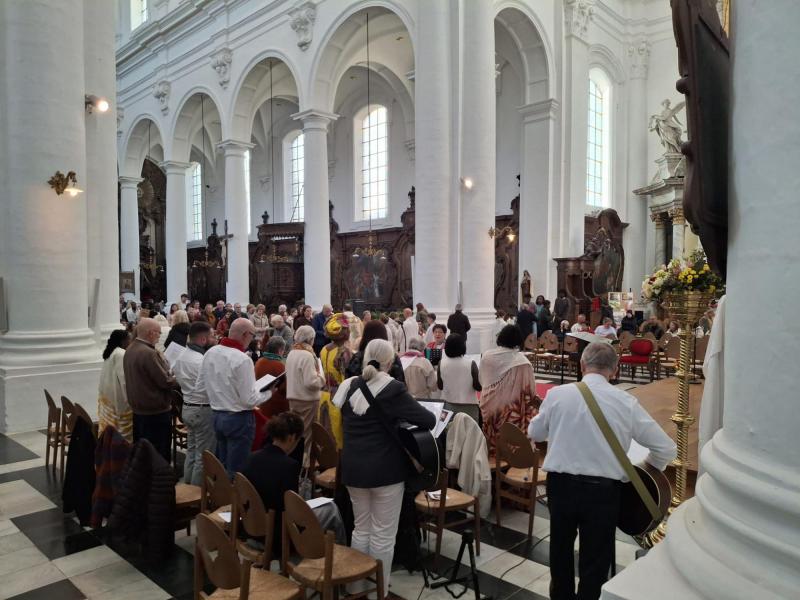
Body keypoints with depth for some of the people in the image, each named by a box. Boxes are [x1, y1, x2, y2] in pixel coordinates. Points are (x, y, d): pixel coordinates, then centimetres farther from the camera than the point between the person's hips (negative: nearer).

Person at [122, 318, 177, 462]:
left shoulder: (129, 350, 7)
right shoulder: (148, 353, -22)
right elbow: (165, 382, -21)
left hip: (137, 408, 10)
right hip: (156, 411, -9)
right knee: (160, 455, 0)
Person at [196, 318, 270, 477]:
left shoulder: (210, 353, -1)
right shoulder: (242, 359, -22)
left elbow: (201, 388, 7)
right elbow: (250, 400, -21)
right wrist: (268, 392, -4)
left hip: (217, 415, 7)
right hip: (239, 419, -7)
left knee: (221, 465, 20)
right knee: (236, 470, 5)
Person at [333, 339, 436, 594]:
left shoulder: (349, 386, 3)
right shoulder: (392, 389, -14)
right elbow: (428, 420, -15)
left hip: (353, 467, 6)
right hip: (385, 469, -5)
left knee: (361, 528, 19)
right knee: (383, 533, 7)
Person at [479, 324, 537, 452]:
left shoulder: (487, 355, -7)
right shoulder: (521, 361, -16)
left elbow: (481, 381, 5)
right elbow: (530, 389, -11)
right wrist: (534, 398, 8)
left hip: (489, 405, 4)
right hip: (511, 409, -3)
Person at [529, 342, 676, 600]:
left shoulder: (557, 394, -7)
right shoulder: (626, 402, -8)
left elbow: (535, 434, 9)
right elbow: (666, 449, 0)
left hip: (560, 484, 2)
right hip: (603, 490, -1)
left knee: (561, 548, 25)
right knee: (595, 559, 16)